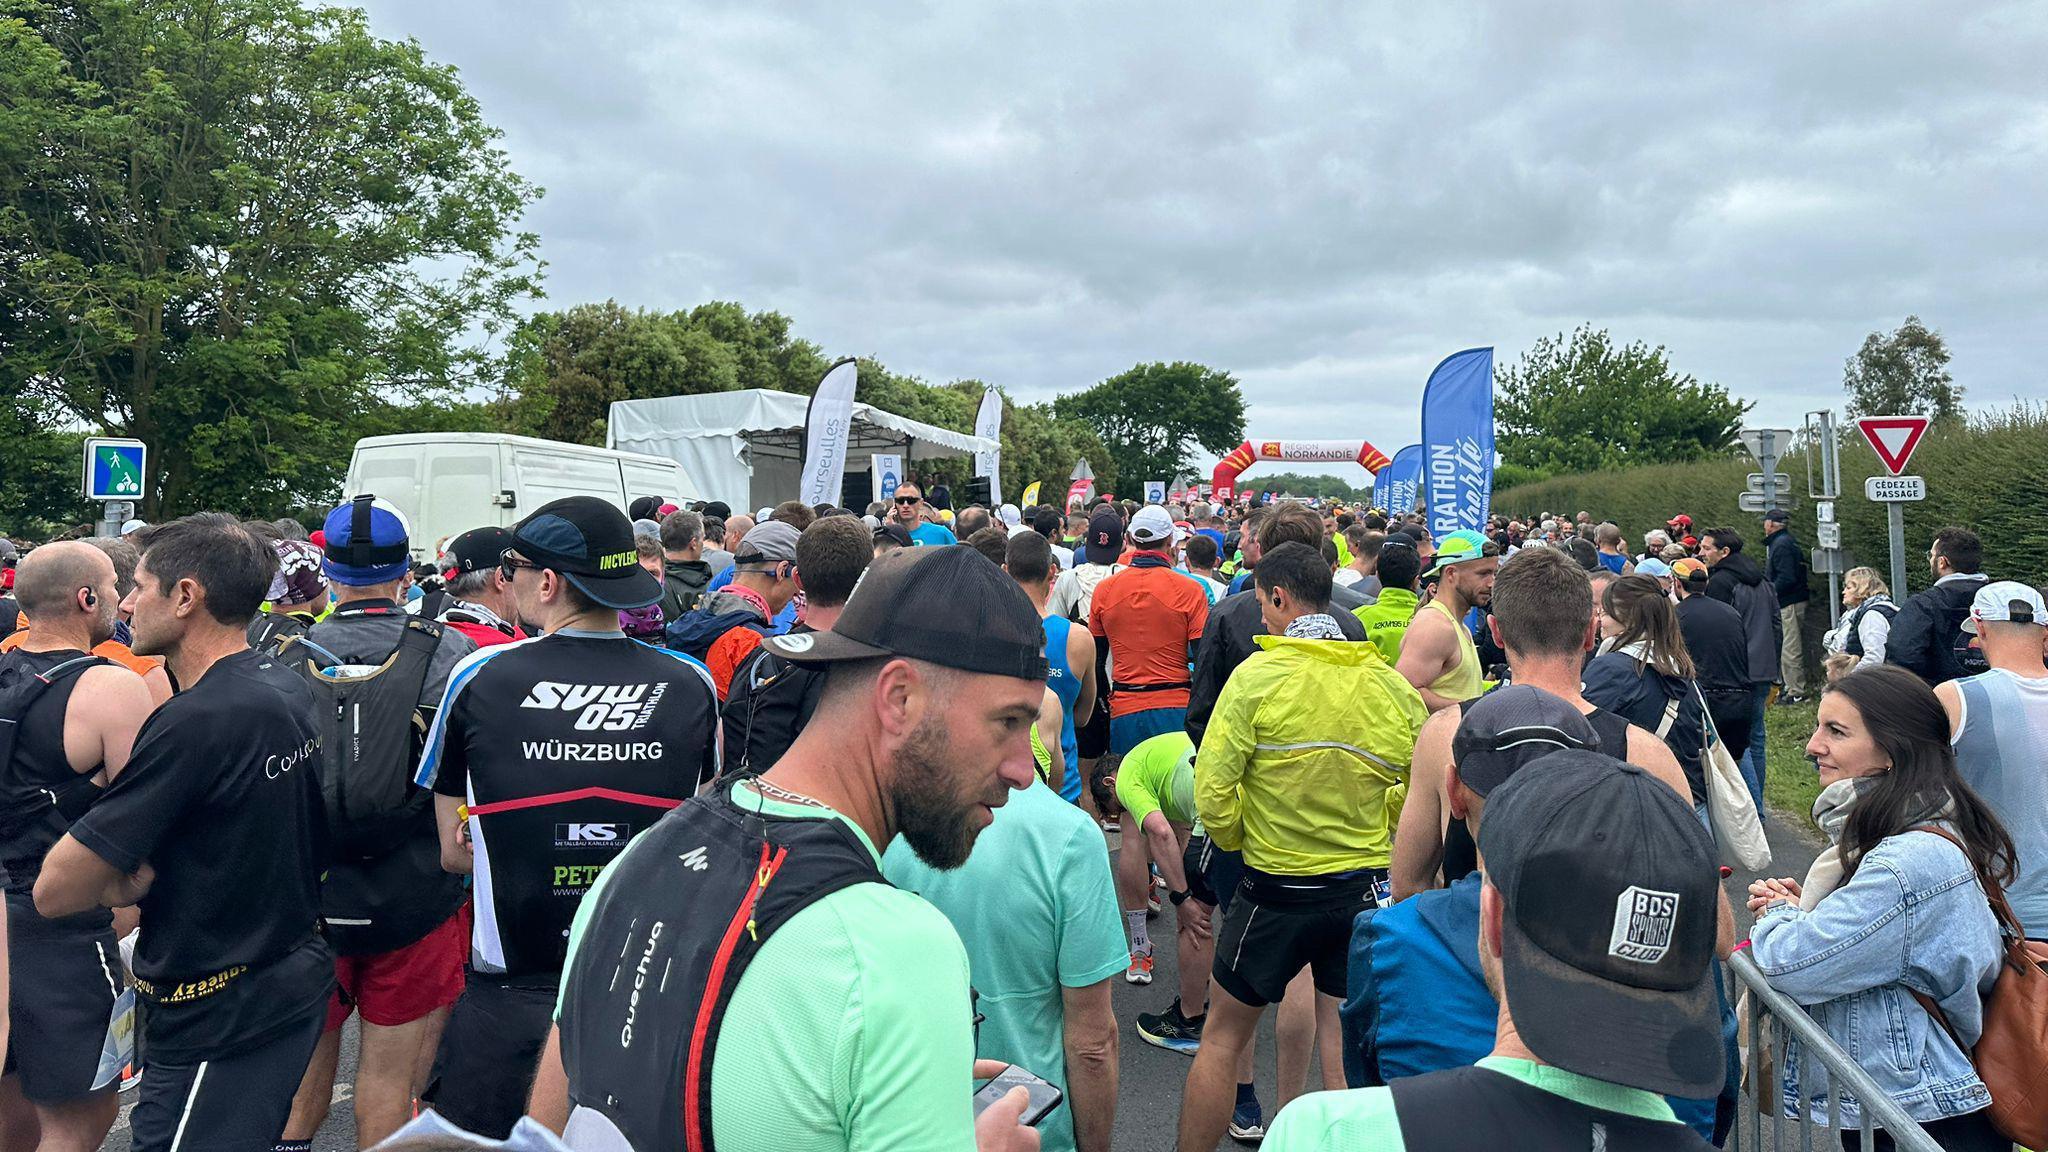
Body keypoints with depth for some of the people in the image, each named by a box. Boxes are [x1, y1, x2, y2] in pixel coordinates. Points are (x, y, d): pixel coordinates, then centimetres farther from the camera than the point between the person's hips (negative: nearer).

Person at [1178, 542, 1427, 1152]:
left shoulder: (1257, 675, -15)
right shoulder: (1393, 685, -3)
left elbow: (1212, 793, -17)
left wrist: (1237, 840, 3)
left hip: (1275, 890, -4)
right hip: (1368, 890, 4)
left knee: (1221, 1038, 14)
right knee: (1347, 1056, 14)